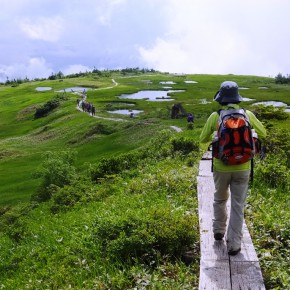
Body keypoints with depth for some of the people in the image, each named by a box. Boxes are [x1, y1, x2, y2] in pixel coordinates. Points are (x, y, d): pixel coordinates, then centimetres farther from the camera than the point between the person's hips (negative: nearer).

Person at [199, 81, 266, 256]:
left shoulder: (215, 116, -8)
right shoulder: (247, 114, -4)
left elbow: (203, 139, 4)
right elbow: (263, 134, 10)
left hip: (221, 168, 0)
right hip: (242, 168, 0)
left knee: (220, 199, 24)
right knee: (238, 205, 7)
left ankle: (219, 231, 37)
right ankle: (234, 244, 9)